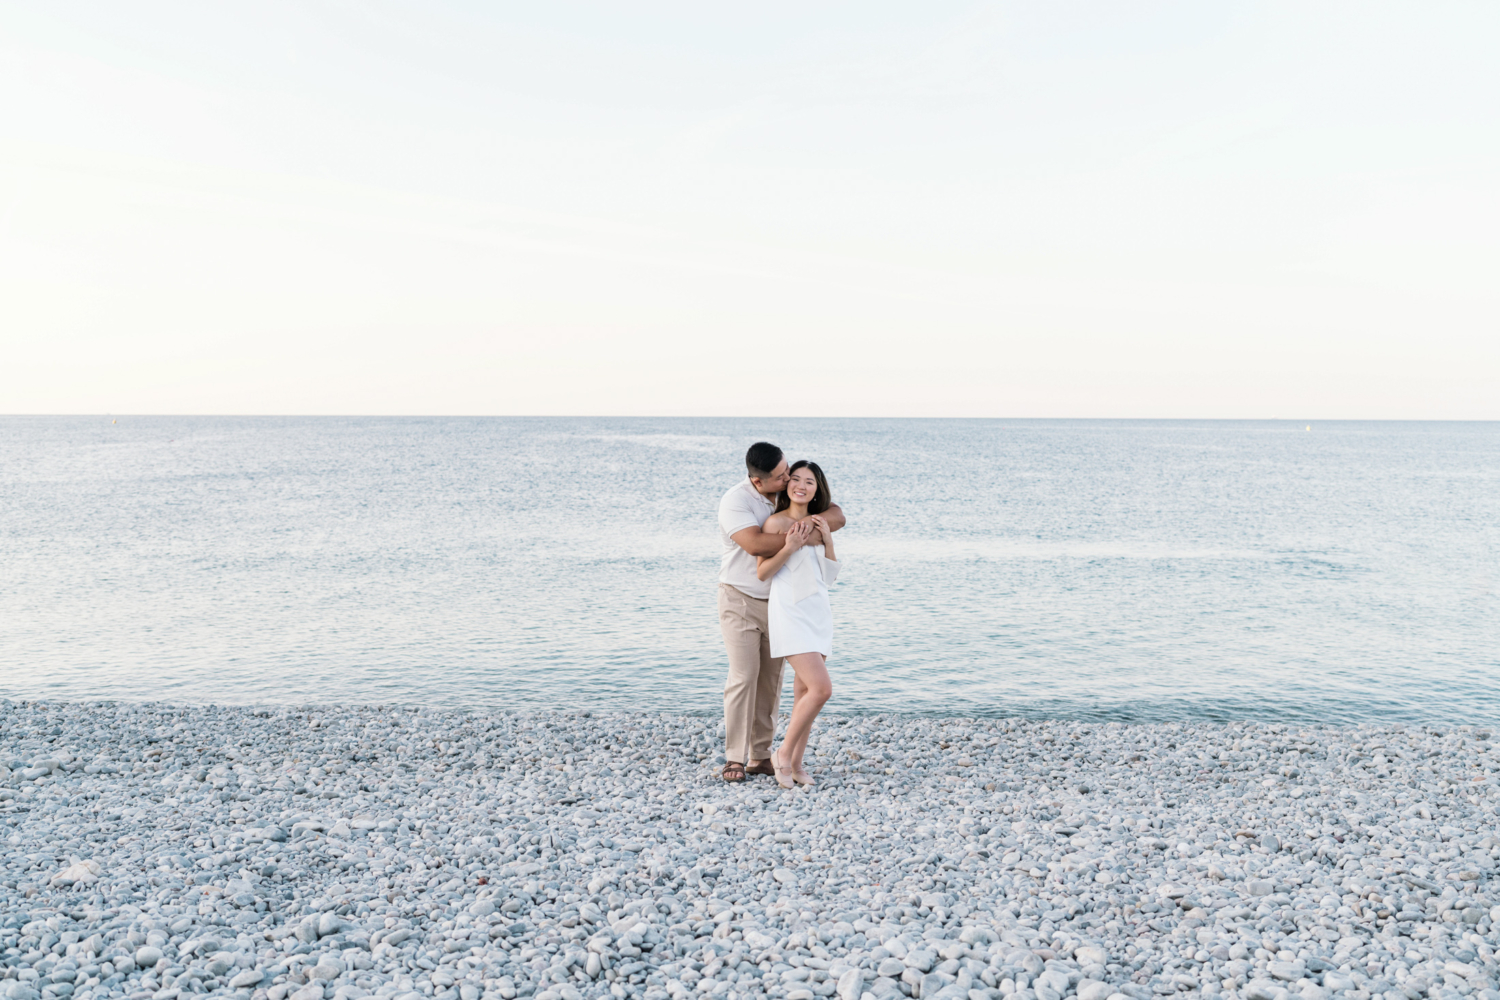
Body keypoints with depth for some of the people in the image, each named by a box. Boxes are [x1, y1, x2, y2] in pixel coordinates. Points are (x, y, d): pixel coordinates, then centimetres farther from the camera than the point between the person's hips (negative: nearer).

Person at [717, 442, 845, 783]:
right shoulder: (735, 500, -19)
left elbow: (837, 516, -4)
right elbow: (756, 544, -34)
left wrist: (818, 519, -27)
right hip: (741, 599, -5)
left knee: (771, 679, 5)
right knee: (743, 677, -9)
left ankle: (760, 757, 12)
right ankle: (734, 759, -2)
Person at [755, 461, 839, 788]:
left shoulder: (817, 524, 12)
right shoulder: (776, 521, -7)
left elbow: (830, 575, 11)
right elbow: (762, 572, -7)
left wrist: (827, 539, -2)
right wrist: (789, 548, -20)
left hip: (818, 611, 7)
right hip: (790, 612, -7)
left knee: (805, 690, 8)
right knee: (822, 689, -15)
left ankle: (796, 764, 16)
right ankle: (783, 755, 0)